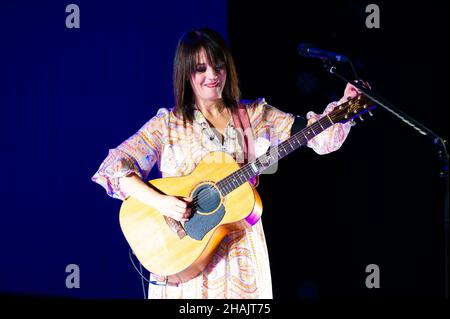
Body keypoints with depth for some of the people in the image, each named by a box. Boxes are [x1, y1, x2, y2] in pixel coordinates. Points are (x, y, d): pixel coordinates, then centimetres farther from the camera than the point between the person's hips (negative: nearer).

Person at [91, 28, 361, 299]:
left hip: (243, 252, 2)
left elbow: (319, 137, 1)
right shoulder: (167, 124, -1)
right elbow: (113, 167, -9)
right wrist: (158, 201, -22)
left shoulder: (255, 116, 6)